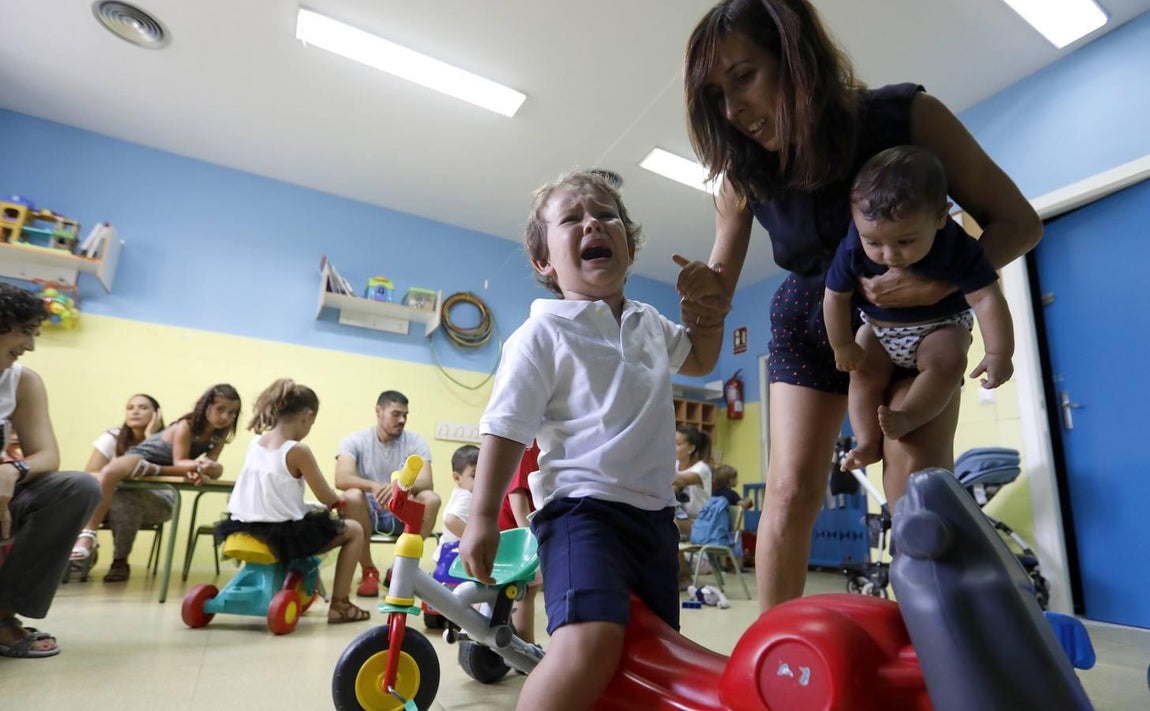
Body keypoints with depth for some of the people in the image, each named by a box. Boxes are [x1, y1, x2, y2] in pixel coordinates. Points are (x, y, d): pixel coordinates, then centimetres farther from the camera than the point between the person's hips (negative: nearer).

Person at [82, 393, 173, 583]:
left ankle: (120, 561, -19)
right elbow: (89, 475, -12)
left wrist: (149, 436, -23)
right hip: (114, 499, 2)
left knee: (126, 495, -34)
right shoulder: (112, 437, -5)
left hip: (157, 503, -2)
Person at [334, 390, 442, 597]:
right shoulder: (355, 440, -7)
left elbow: (426, 483, -18)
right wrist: (374, 487, -43)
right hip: (368, 512, -1)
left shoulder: (416, 442, -5)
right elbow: (341, 479, -24)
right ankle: (369, 571, -14)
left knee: (432, 499, -28)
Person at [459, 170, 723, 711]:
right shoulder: (543, 333, -7)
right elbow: (506, 429, -8)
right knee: (592, 641, -30)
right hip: (581, 505, -7)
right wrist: (483, 518, -12)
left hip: (653, 510, 7)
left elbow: (700, 360, 31)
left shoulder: (651, 324, 12)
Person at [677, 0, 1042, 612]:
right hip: (809, 325, 1)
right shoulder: (743, 177, -18)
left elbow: (1018, 222, -16)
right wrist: (708, 295, -36)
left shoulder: (905, 115, -23)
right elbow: (719, 293, -11)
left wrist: (940, 284, -36)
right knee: (790, 488, -8)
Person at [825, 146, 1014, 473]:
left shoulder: (956, 247, -29)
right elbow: (836, 297, -14)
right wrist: (842, 345, -9)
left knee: (947, 360, -28)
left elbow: (986, 299, -24)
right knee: (865, 373, -14)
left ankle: (905, 418, -25)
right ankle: (868, 441, -9)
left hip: (941, 326, -1)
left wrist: (999, 353, -26)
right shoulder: (853, 250, -26)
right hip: (878, 329, 2)